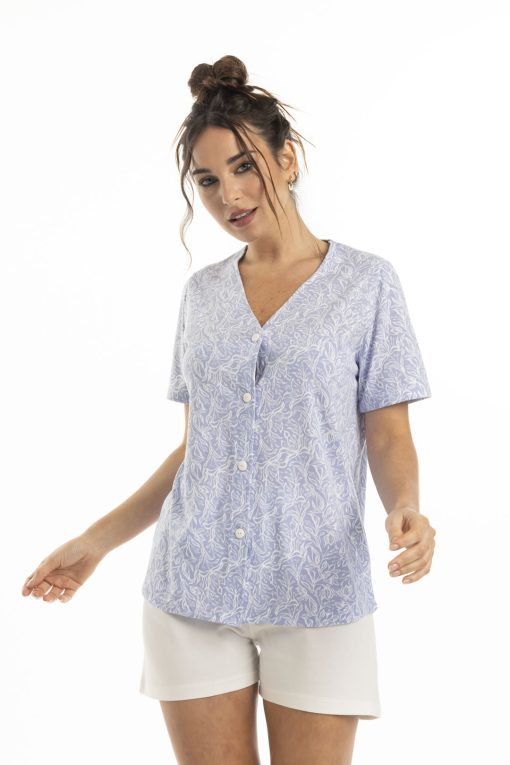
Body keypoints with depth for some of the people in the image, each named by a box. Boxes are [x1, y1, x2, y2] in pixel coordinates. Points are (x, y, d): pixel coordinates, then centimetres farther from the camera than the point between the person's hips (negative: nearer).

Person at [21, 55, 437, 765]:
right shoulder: (202, 292, 11)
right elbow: (197, 446, 14)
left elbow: (388, 436, -1)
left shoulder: (366, 281, 0)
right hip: (192, 589, 3)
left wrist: (406, 511, -22)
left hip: (317, 592, -3)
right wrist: (99, 539, 9)